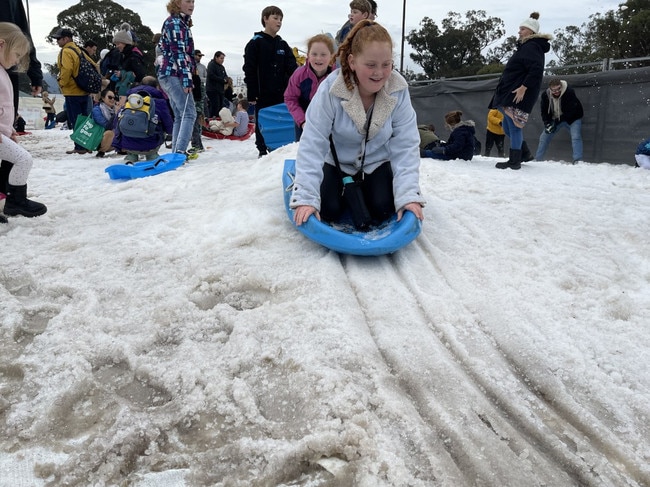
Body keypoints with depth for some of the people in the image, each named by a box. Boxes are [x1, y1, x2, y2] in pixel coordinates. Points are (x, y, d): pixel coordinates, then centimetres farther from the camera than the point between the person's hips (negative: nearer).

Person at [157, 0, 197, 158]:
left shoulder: (181, 23, 23)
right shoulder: (175, 22, -7)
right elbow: (179, 52, -16)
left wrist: (186, 77, 21)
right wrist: (187, 78, -21)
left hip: (169, 75, 10)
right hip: (174, 74, -10)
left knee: (180, 116, 11)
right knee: (189, 113, -16)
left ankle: (176, 151, 11)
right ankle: (180, 151, -25)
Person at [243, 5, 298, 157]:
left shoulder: (283, 45, 14)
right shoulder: (255, 43, -1)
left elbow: (292, 68, 8)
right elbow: (249, 70, -6)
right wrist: (251, 94, -12)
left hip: (281, 93, 4)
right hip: (262, 93, -4)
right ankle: (263, 151, 14)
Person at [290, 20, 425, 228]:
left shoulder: (398, 91, -22)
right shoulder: (331, 89, -28)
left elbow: (405, 146, -20)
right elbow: (312, 144, -28)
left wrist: (409, 195, -32)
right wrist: (305, 197, -36)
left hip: (376, 162, 1)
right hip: (338, 162, -1)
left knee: (382, 210, -16)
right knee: (328, 211, -16)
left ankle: (361, 189, 20)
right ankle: (347, 190, 20)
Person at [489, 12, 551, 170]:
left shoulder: (532, 47, -11)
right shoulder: (526, 46, 21)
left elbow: (536, 71, -23)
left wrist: (523, 87, -26)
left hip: (518, 94, -11)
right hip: (511, 93, 11)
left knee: (514, 127, -7)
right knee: (508, 126, 15)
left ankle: (514, 161, -2)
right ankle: (525, 153, 24)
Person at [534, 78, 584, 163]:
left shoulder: (569, 92, -27)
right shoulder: (545, 95, -15)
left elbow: (571, 111, -26)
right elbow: (544, 111, -5)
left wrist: (558, 121, -29)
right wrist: (547, 123, -19)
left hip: (572, 118, -4)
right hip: (555, 119, 4)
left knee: (576, 137, -23)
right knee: (544, 137, 2)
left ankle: (577, 161, -26)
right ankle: (537, 160, 14)